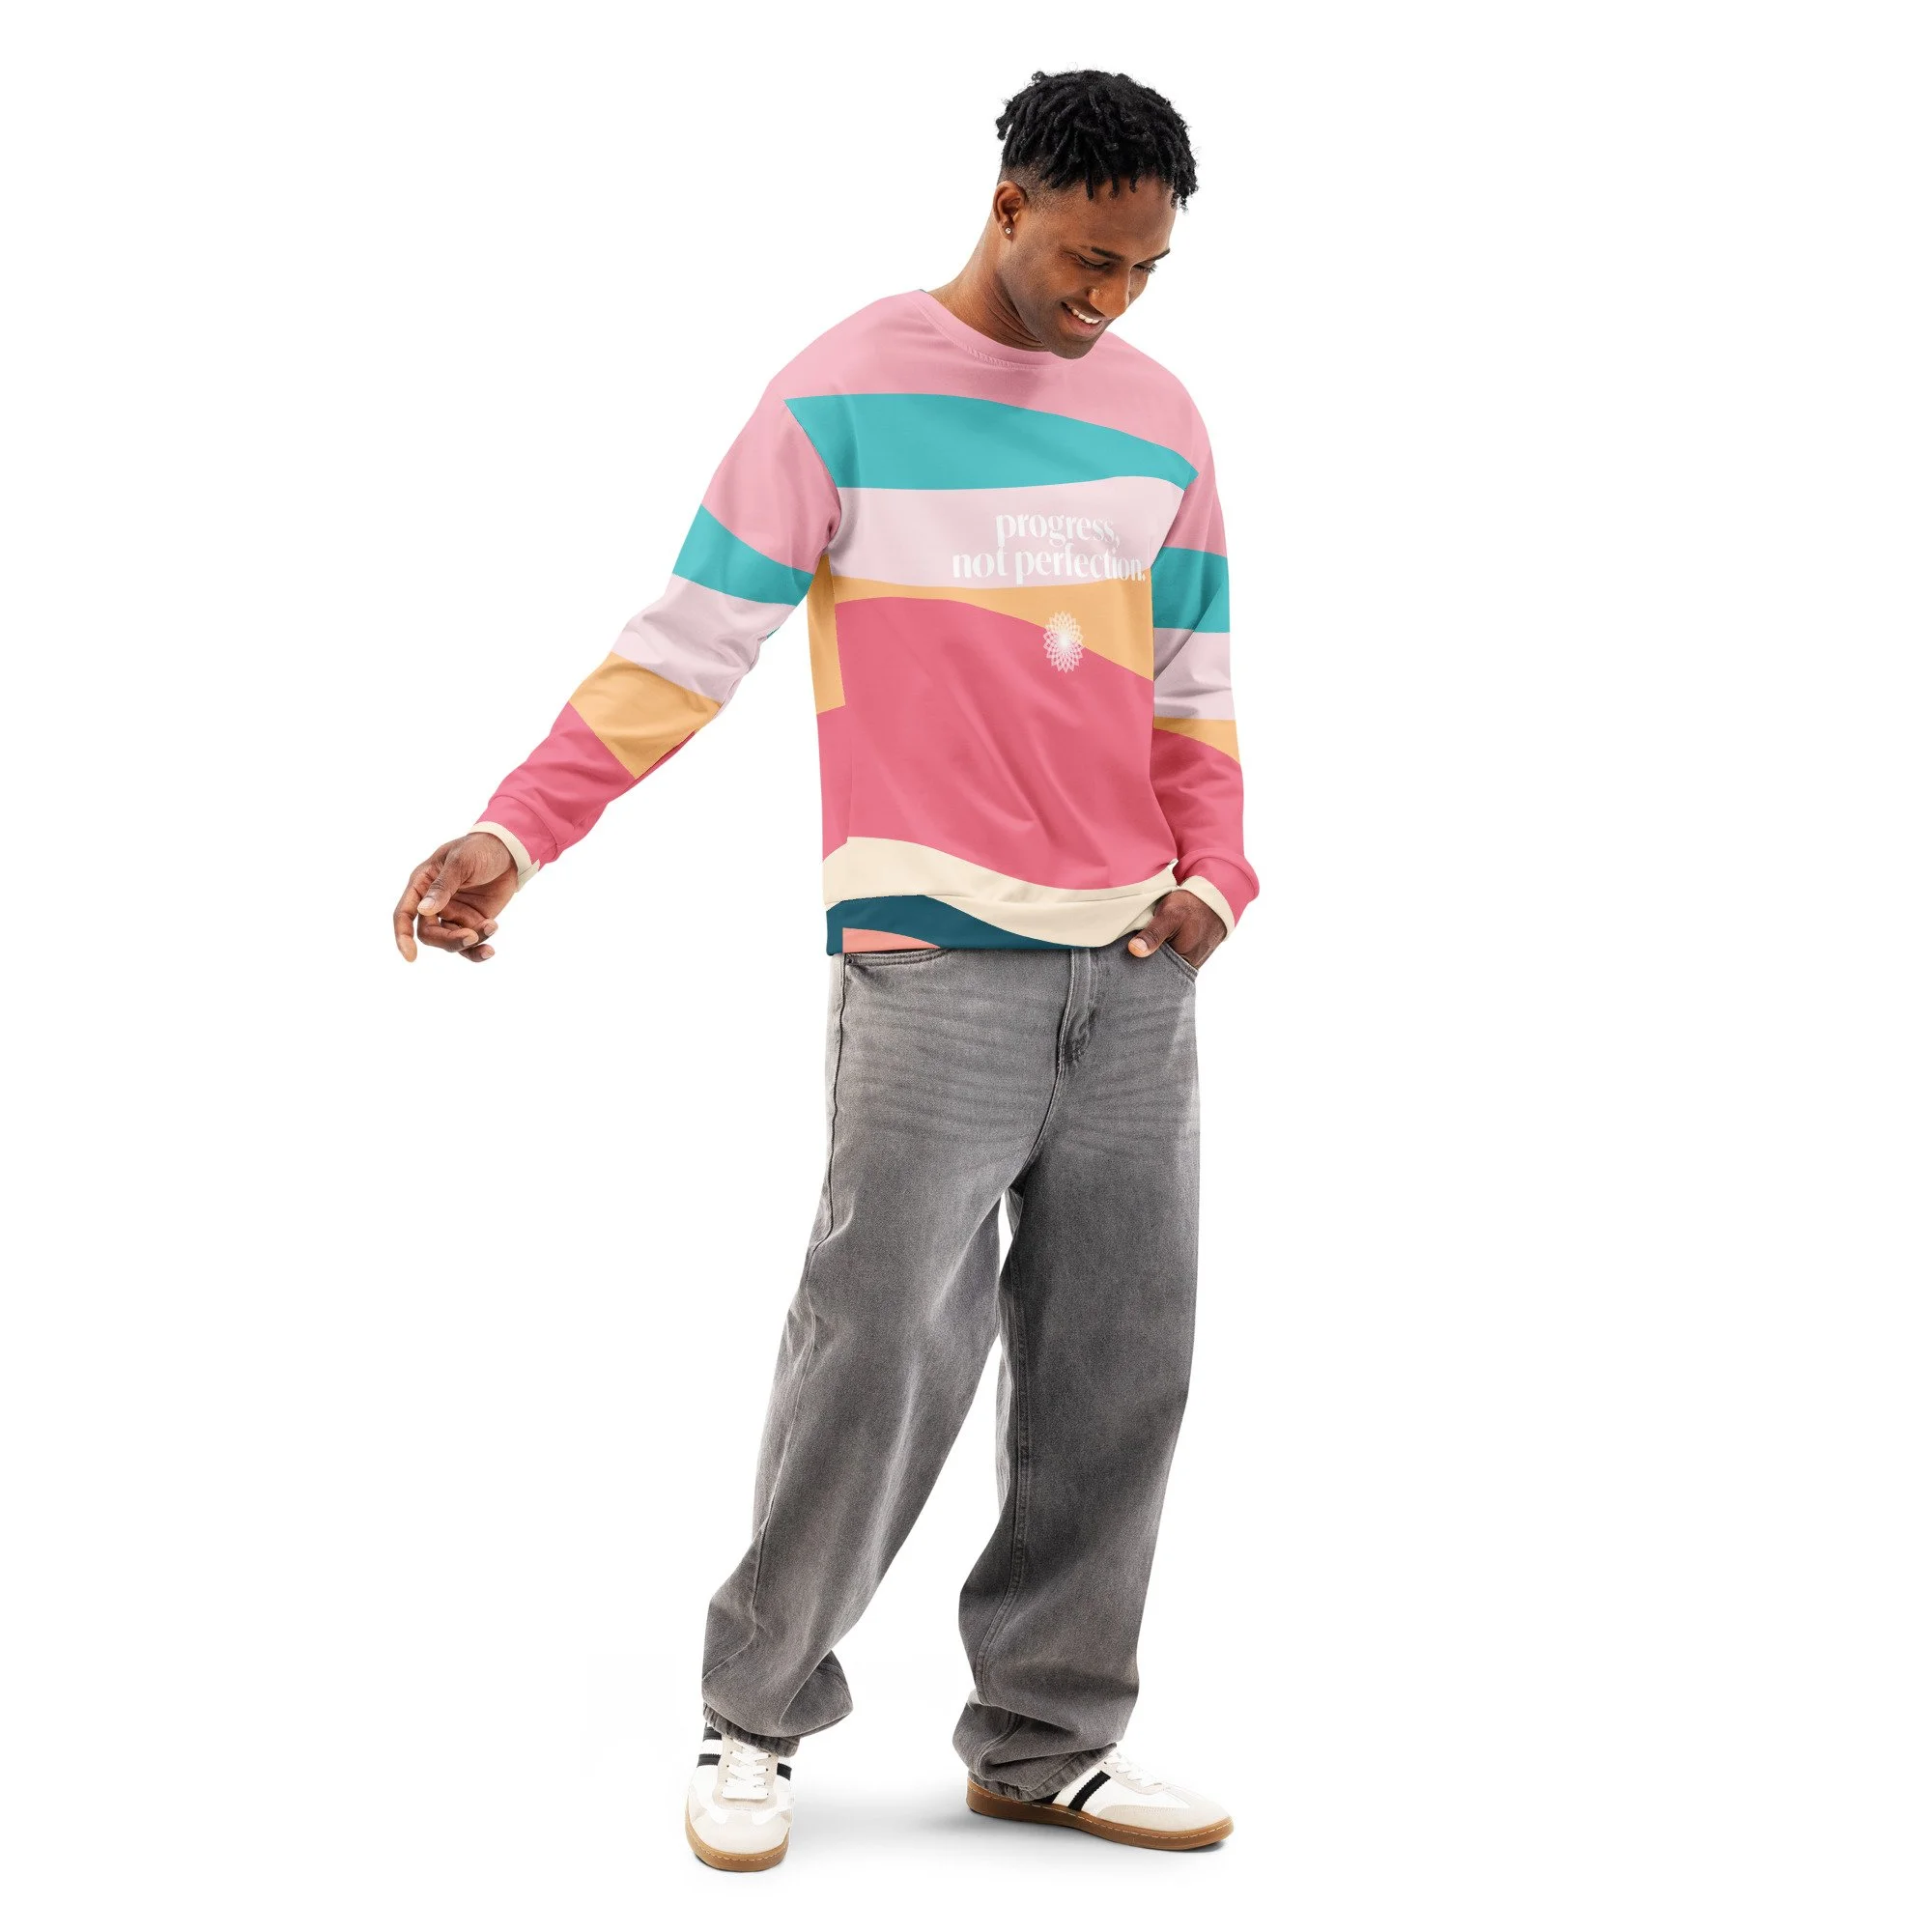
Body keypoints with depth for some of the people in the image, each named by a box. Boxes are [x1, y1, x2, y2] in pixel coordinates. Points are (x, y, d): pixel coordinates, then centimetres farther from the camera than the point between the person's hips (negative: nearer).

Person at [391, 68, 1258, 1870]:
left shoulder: (1159, 420, 14)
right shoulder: (843, 396, -1)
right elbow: (688, 643, -4)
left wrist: (1210, 872, 2)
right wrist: (512, 833, -12)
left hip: (1134, 976, 5)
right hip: (930, 965, -5)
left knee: (1117, 1372, 5)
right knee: (883, 1348, -8)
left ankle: (1047, 1740, 15)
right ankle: (754, 1722, 8)